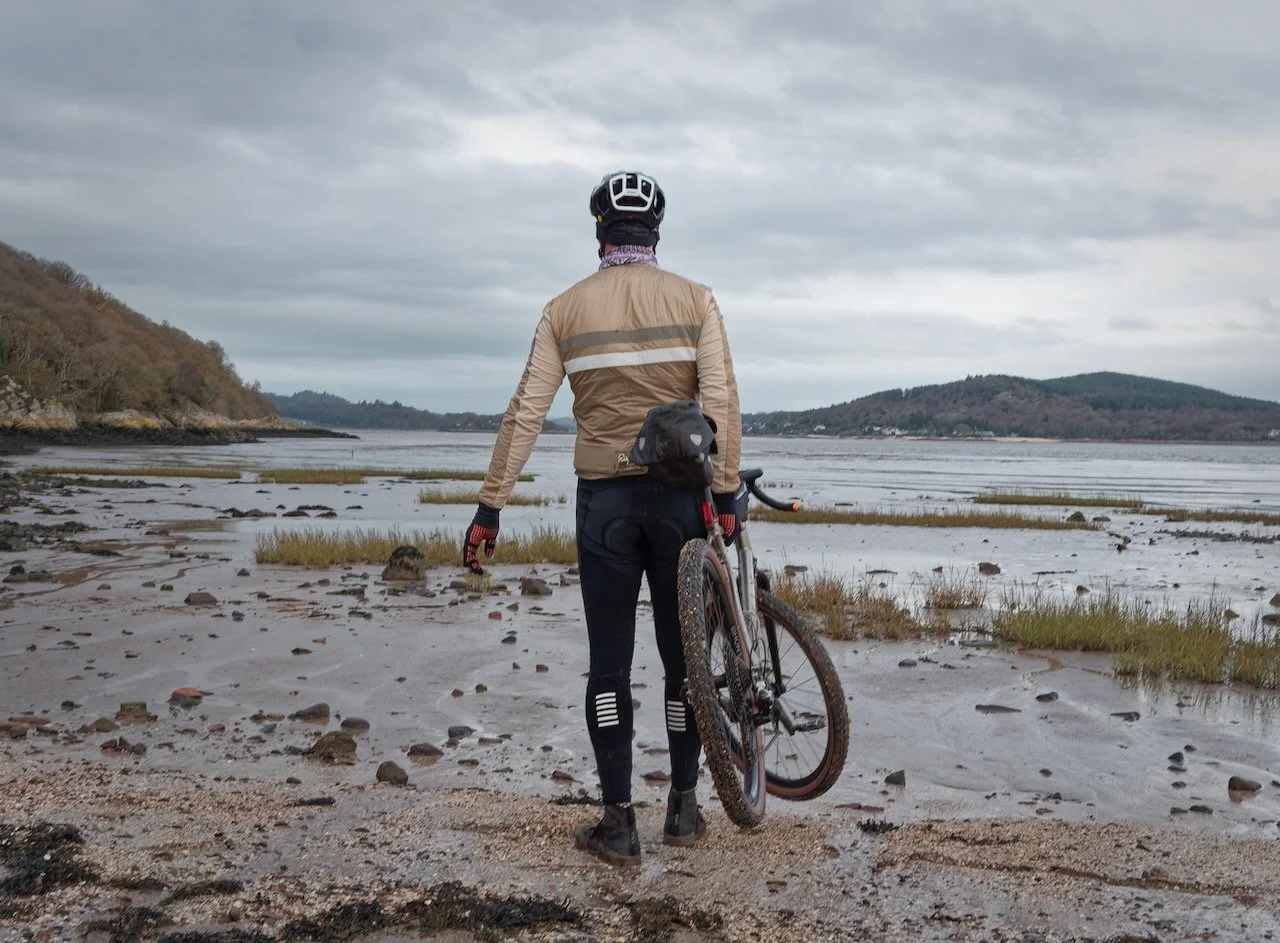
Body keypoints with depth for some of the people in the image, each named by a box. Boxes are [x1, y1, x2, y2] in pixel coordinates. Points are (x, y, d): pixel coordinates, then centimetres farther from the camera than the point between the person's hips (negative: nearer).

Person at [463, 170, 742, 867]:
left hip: (604, 501, 0)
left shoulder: (565, 309, 2)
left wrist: (489, 507, -1)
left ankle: (618, 824, 7)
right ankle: (684, 807, 20)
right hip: (679, 495, 0)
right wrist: (726, 492, -10)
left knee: (608, 665, 5)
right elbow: (721, 399, -11)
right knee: (683, 656, 12)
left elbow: (525, 413, -2)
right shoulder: (693, 300, 0)